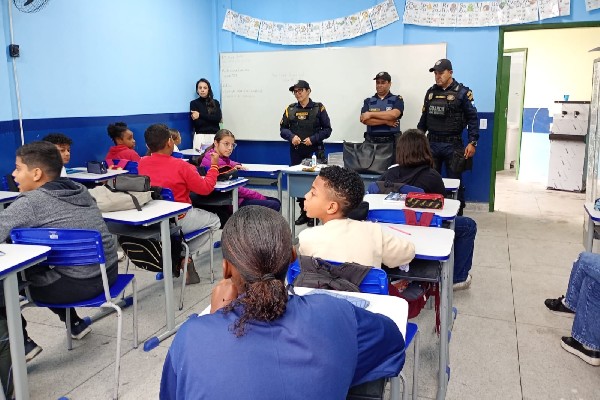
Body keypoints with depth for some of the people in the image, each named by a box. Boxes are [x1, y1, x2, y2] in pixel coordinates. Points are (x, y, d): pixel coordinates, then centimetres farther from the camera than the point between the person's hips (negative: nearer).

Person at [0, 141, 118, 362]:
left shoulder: (31, 201, -12)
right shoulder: (79, 189, 8)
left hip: (80, 283, -8)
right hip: (108, 271, 8)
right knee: (35, 265, 31)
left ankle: (22, 342, 21)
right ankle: (74, 323, 38)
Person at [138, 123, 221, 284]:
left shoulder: (142, 164, -4)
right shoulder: (180, 165, -20)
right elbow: (206, 188, -12)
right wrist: (214, 165, 1)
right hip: (177, 221, -6)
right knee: (214, 220, 19)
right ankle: (182, 255, 5)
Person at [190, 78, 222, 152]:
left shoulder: (215, 103, 13)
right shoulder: (194, 103, 6)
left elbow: (218, 118, -3)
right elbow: (196, 123, -4)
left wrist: (200, 115, -8)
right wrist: (211, 119, -2)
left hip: (215, 136, 2)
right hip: (200, 136, -2)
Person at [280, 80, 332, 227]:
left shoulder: (318, 108, 0)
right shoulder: (290, 109, 9)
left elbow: (327, 129, -1)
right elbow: (283, 129, 7)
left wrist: (313, 139, -13)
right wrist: (292, 136, -12)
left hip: (314, 151, -3)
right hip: (296, 151, 3)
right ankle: (304, 212, 18)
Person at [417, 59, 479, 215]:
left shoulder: (462, 92, -4)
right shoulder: (431, 92, 11)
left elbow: (473, 118, -7)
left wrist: (472, 142, -15)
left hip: (452, 144, -4)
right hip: (432, 143, 4)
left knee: (455, 181, 4)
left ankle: (457, 214, 14)